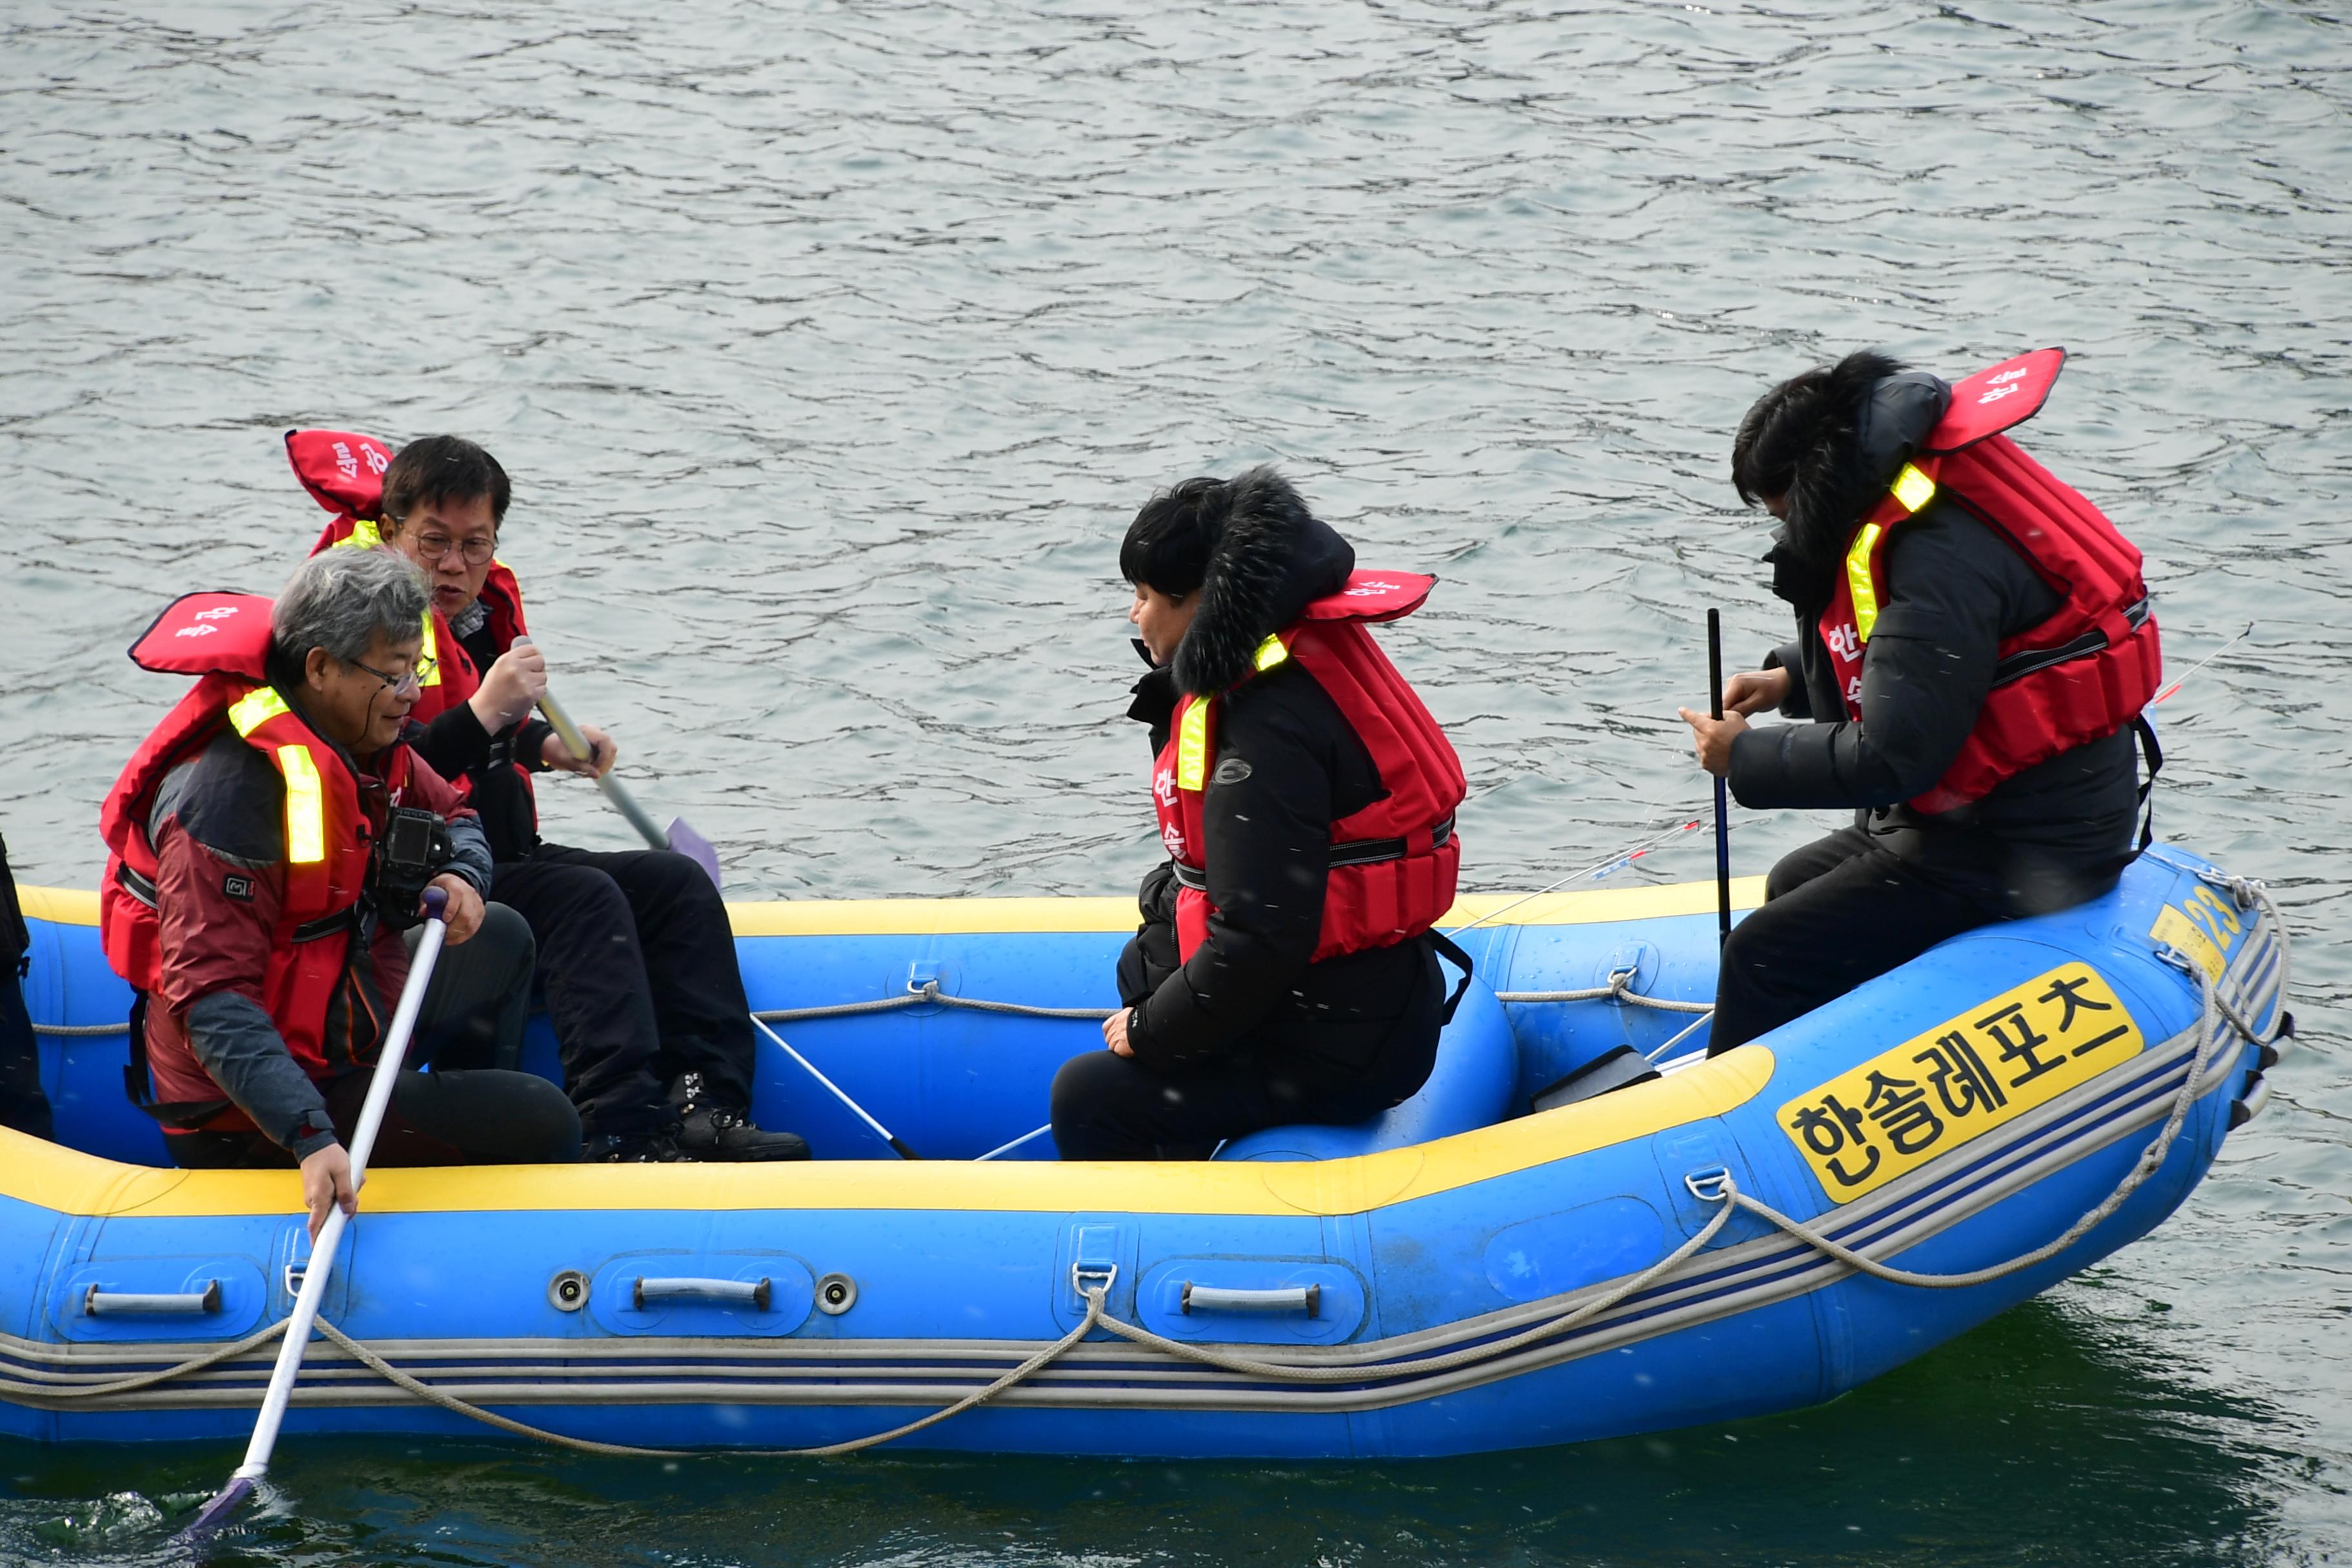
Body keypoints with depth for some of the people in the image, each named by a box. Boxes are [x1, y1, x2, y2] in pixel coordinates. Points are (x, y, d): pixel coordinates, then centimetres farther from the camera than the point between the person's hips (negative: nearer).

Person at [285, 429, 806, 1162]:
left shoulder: (485, 603, 12)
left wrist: (543, 744, 12)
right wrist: (481, 715, -35)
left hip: (500, 860, 10)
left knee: (677, 884, -4)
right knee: (584, 900, -28)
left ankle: (707, 1108, -20)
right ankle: (624, 1132, -40)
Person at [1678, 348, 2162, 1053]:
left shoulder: (1940, 557, -26)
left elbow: (1892, 758, -27)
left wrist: (1747, 757, -14)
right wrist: (1791, 680, 13)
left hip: (2019, 855, -12)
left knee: (1765, 955, -13)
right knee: (1792, 887, 27)